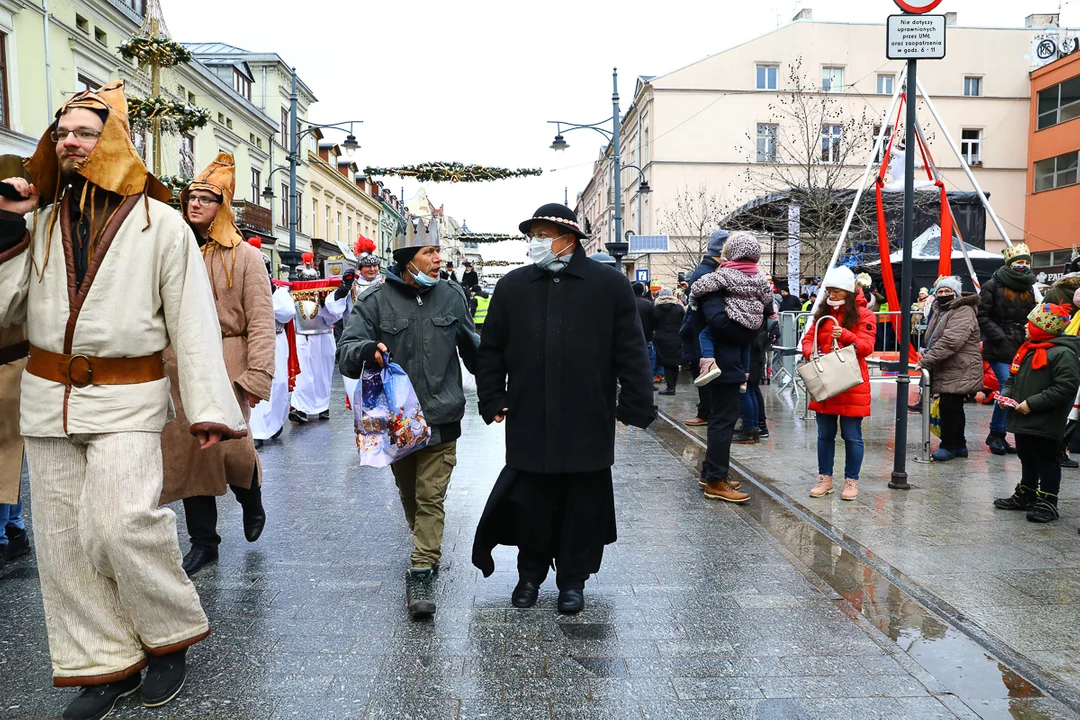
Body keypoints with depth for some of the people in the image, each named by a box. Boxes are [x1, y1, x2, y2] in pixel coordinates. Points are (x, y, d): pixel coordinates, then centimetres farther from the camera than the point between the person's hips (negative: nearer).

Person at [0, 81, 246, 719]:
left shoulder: (159, 223, -2)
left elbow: (194, 320, -6)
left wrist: (211, 406, -13)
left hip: (127, 400, -5)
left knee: (120, 523, -17)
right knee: (64, 537, 5)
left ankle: (172, 634, 9)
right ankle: (106, 666, 18)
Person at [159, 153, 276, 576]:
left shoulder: (244, 256, -1)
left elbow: (261, 320, -6)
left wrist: (257, 377, -13)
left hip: (225, 361, -4)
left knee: (230, 445, -9)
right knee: (186, 448, 6)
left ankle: (251, 500, 28)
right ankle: (203, 541, 19)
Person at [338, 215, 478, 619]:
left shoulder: (452, 296, 5)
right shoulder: (376, 301, -3)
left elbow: (472, 350, 16)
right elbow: (346, 354, -12)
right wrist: (367, 350, -34)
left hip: (440, 418, 0)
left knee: (431, 497, -4)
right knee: (408, 495, 18)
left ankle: (421, 574, 0)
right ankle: (427, 548, 42)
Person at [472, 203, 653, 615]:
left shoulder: (610, 285, 0)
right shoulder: (513, 286, 7)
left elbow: (631, 350, 0)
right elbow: (491, 350, 11)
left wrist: (634, 407, -4)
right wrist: (492, 402, 5)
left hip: (588, 423, -1)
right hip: (528, 423, 2)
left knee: (583, 504, 9)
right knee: (529, 501, 9)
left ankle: (573, 580, 26)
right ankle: (530, 574, 29)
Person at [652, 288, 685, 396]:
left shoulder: (655, 309, -7)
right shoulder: (678, 308, -4)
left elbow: (653, 324, 1)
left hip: (662, 340, -2)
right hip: (677, 340, 2)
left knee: (666, 364, 2)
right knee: (675, 364, 12)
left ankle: (670, 387, -1)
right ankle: (673, 385, 15)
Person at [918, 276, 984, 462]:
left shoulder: (964, 312, -14)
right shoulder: (940, 312, 19)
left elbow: (950, 341, -26)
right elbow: (933, 340, 28)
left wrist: (926, 360, -27)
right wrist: (927, 358, 11)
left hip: (959, 373, -10)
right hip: (947, 372, 10)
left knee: (949, 407, -8)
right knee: (954, 408, 15)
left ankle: (948, 446, 2)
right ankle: (959, 445, 25)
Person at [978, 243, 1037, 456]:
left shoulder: (1029, 288, 16)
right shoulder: (993, 286, -4)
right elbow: (982, 316, -8)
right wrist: (999, 336, -15)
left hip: (1021, 348, 6)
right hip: (1000, 349, -6)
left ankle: (998, 435, 12)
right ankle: (996, 434, 3)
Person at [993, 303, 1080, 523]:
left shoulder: (1062, 354, -18)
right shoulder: (1027, 349, 10)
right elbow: (1013, 377, 21)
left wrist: (1032, 403, -24)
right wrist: (1005, 394, 1)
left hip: (1045, 425, -9)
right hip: (1022, 421, 9)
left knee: (1047, 463, 4)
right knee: (1027, 460, 21)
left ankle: (1047, 502, 12)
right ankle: (1025, 495, 34)